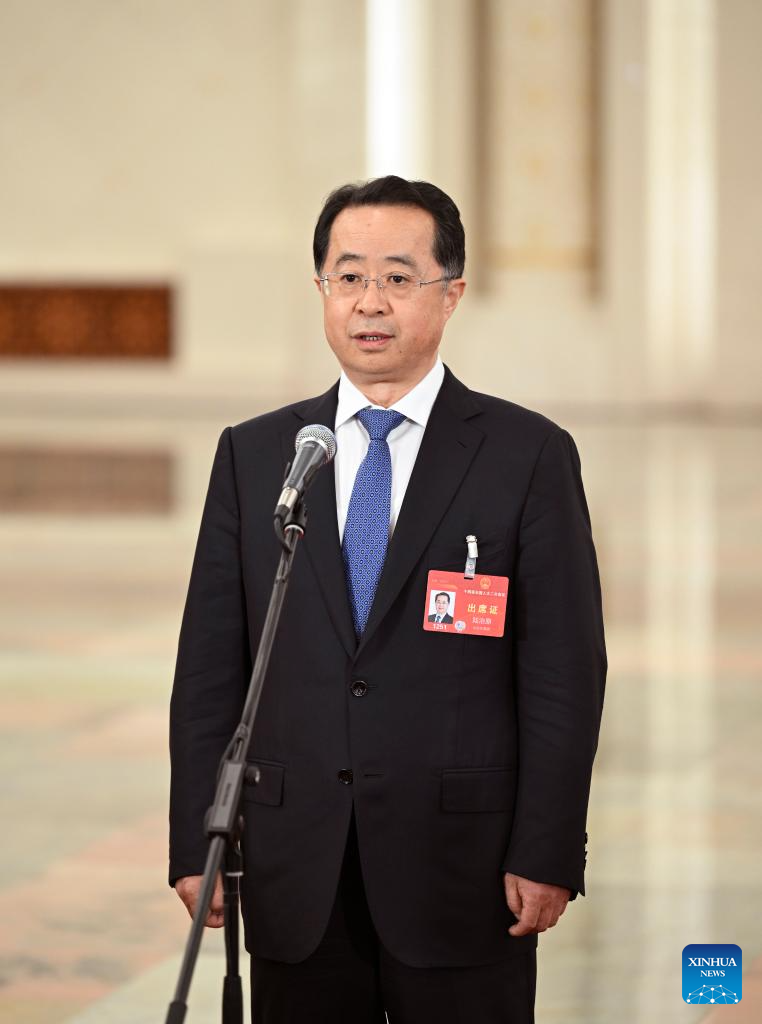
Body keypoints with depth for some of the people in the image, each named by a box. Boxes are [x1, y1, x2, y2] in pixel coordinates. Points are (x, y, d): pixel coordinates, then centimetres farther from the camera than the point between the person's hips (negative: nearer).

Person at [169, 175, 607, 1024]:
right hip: (294, 876, 3)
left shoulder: (528, 455, 0)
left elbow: (564, 673, -3)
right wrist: (196, 847, 1)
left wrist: (546, 856, -9)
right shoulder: (252, 454, 9)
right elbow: (209, 666, 7)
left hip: (462, 869, -2)